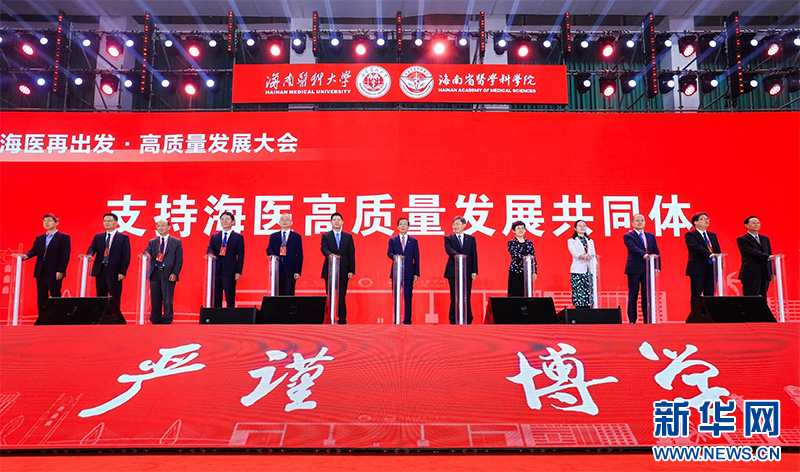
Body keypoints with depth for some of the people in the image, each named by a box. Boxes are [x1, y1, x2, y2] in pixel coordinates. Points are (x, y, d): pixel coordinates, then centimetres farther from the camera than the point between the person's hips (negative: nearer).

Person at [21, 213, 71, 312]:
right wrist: (26, 256, -13)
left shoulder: (64, 237, 0)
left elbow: (65, 255, -7)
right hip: (41, 272, 6)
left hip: (54, 273, -6)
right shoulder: (39, 238, 19)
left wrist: (60, 271, -16)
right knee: (41, 299, 8)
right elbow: (34, 250, 10)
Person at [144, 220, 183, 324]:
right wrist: (147, 255, -24)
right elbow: (147, 252, 1)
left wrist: (175, 273, -10)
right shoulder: (152, 242, 16)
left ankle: (166, 322, 5)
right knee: (155, 300, 7)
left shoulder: (176, 242, 6)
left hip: (168, 275, -3)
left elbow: (179, 260, 1)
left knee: (167, 300, -2)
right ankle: (155, 321, 16)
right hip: (155, 274, 3)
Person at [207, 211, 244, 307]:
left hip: (229, 272, -3)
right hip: (216, 271, 4)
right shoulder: (214, 236, 17)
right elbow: (210, 248, 5)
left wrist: (238, 272, -7)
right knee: (216, 298, 6)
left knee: (230, 299, -3)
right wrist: (211, 254, -20)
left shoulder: (238, 237, 6)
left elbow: (240, 256, 1)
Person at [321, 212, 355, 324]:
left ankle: (342, 320, 6)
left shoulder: (348, 237, 11)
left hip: (343, 271, 0)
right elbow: (324, 249, -8)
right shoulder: (325, 236, 8)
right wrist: (330, 255, -31)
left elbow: (351, 255, 8)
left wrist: (351, 270, 0)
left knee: (342, 297, -1)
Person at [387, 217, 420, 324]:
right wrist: (394, 256, -26)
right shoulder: (392, 240, 11)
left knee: (408, 297, -1)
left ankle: (407, 320, 5)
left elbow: (416, 258, 7)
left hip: (409, 273, 0)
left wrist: (416, 273, 0)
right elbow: (389, 252, -2)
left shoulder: (414, 241, 11)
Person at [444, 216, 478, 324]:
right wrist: (457, 255, -34)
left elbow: (474, 255, 7)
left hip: (467, 272, 1)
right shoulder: (448, 238, 7)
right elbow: (448, 249, -13)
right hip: (453, 272, -1)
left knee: (467, 298, 3)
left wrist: (474, 271, -1)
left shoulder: (471, 239, 11)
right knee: (454, 297, 1)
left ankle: (468, 321, 11)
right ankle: (453, 321, 8)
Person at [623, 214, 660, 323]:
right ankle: (632, 321, 6)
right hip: (634, 269, -4)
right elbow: (633, 248, -18)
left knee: (647, 296, 4)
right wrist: (645, 255, -33)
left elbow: (656, 252, 14)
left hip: (648, 269, 4)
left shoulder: (651, 236, 15)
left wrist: (657, 267, 5)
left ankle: (647, 320, 9)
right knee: (633, 297, 1)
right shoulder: (628, 236, -1)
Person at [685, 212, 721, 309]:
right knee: (696, 296, -4)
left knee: (710, 296, 6)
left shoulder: (712, 235, 18)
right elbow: (696, 247, -19)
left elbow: (718, 252, 16)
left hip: (711, 269, 6)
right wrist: (710, 255, -31)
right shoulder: (690, 235, -3)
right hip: (697, 270, -6)